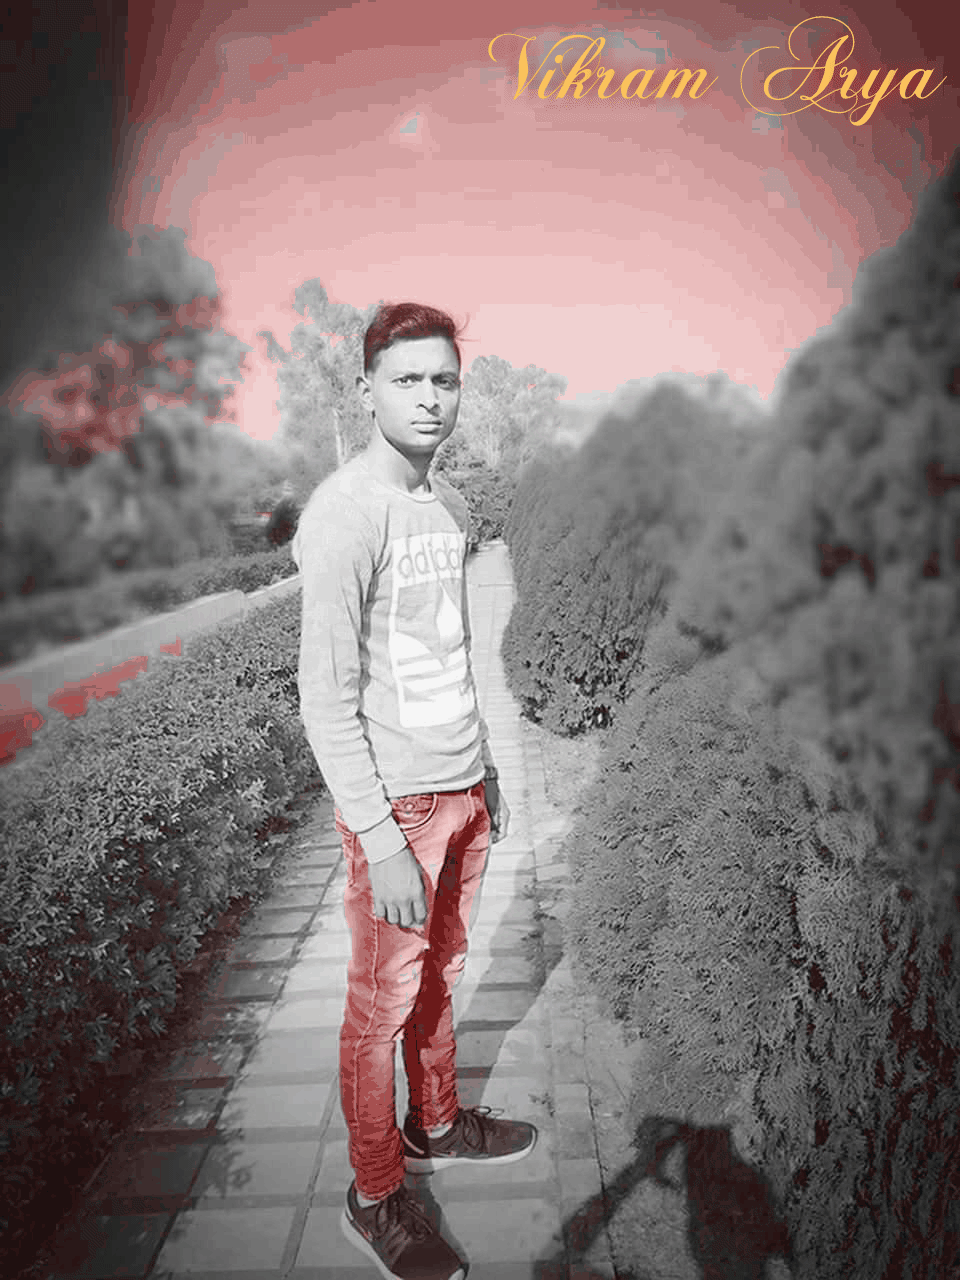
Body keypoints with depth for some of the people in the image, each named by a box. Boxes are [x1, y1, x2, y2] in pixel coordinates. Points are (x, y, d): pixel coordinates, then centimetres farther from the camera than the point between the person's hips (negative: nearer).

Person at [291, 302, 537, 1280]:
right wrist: (380, 840, -19)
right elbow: (326, 696, -18)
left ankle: (437, 1125, 43)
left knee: (439, 972, 21)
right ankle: (376, 1199, 27)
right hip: (396, 802, -7)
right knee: (383, 1004, 8)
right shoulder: (345, 513, -17)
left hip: (462, 791, 7)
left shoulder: (448, 504, 9)